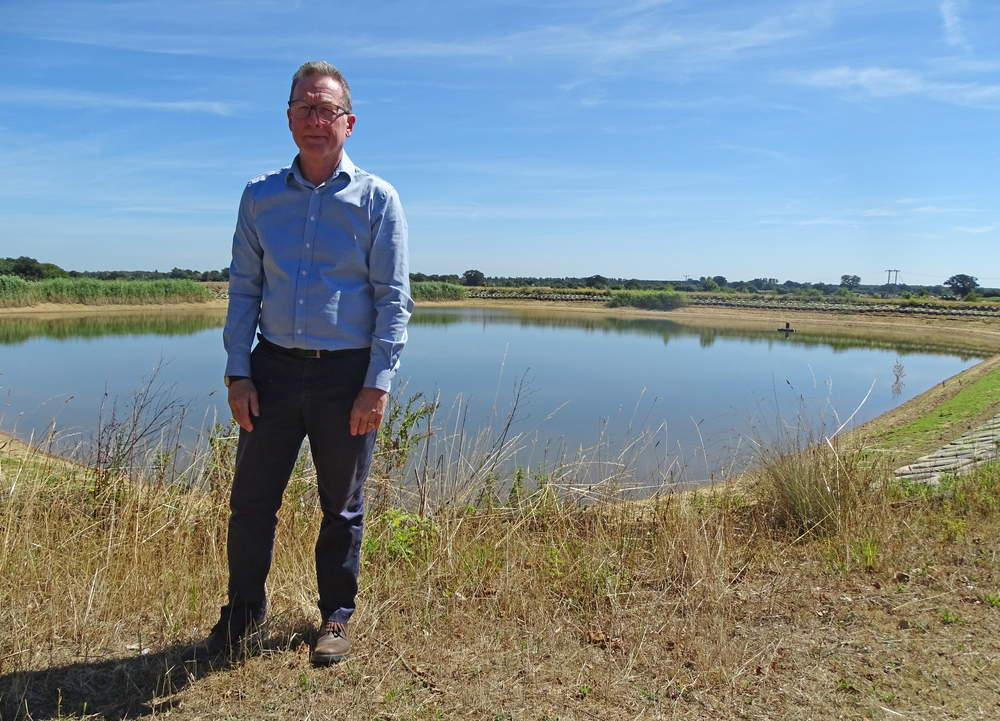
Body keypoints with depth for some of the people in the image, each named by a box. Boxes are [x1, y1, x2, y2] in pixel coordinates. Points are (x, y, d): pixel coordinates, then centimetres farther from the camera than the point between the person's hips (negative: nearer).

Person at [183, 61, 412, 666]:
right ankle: (242, 616, 29)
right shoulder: (260, 196, 8)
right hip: (274, 367, 3)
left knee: (342, 507, 11)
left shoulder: (376, 199, 0)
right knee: (251, 500, 8)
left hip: (347, 373, -2)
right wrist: (237, 372, 0)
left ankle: (337, 618, 29)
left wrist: (378, 384, -12)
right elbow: (244, 289, 9)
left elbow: (393, 299, -3)